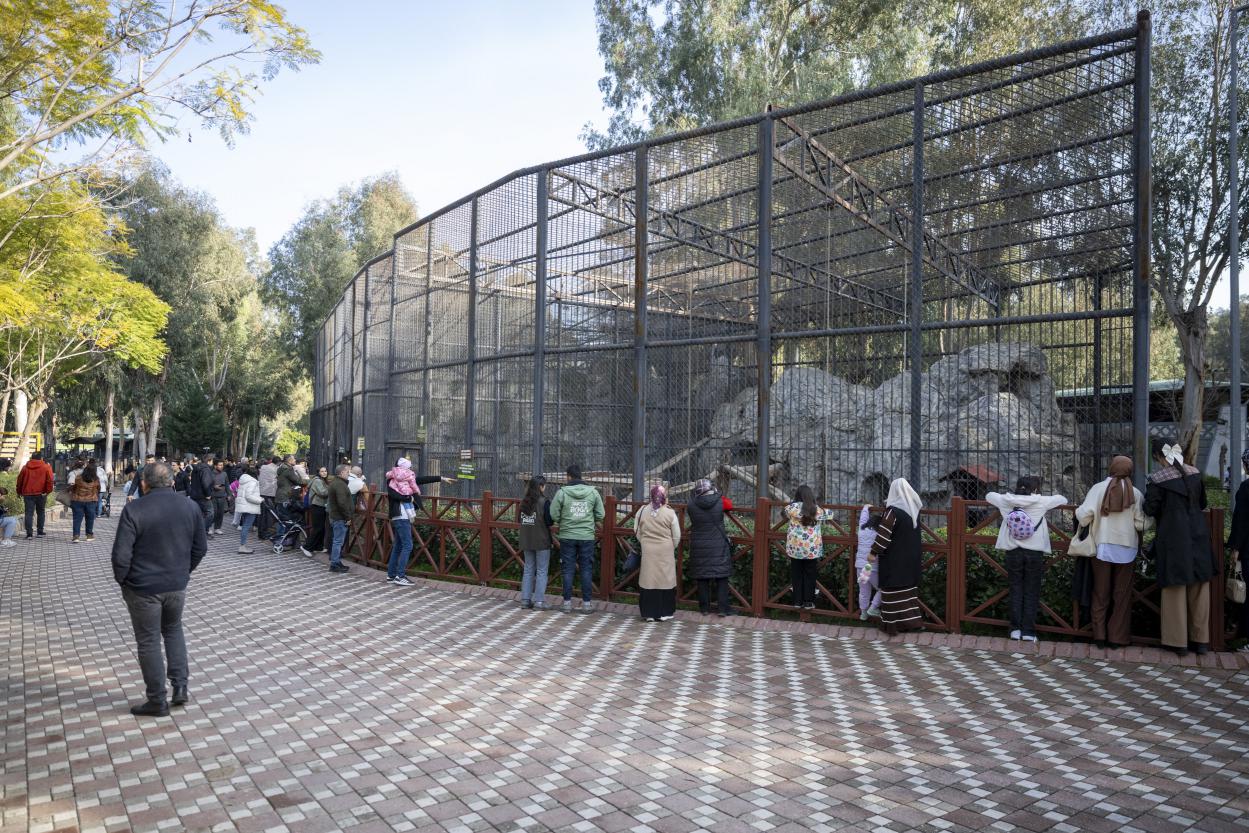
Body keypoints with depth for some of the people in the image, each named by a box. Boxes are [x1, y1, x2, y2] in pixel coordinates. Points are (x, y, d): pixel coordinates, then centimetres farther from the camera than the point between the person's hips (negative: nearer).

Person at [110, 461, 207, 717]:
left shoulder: (134, 510, -16)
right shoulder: (190, 507, -1)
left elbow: (121, 554, -17)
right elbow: (201, 547, 6)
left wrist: (122, 580, 0)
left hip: (143, 588, -4)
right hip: (177, 585, 4)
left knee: (149, 642, 8)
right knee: (173, 630, 25)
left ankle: (157, 701, 16)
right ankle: (180, 686, 19)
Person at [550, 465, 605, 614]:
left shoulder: (562, 492, -7)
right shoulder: (593, 492, -2)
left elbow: (554, 514, -7)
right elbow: (601, 515, 1)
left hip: (567, 536, -1)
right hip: (587, 536, 1)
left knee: (568, 569, 8)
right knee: (586, 569, 8)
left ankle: (567, 602, 12)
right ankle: (586, 603, 11)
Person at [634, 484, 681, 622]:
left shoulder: (642, 511, -1)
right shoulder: (670, 513, -8)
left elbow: (637, 532, 6)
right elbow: (676, 536, -2)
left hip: (648, 551, 2)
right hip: (665, 552, -2)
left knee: (648, 580, 7)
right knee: (665, 580, 7)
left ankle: (648, 613, 11)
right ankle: (664, 613, 12)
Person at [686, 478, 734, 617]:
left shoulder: (691, 505, -8)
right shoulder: (719, 501, -8)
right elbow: (730, 505, 13)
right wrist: (717, 494, 22)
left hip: (699, 547, 1)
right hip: (719, 546, -1)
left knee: (702, 579, 10)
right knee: (721, 578, 6)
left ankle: (704, 608, 16)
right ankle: (722, 609, 5)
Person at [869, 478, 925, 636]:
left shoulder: (893, 511, -17)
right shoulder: (914, 510, 3)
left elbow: (883, 535, -19)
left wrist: (874, 553, -12)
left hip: (894, 559, -7)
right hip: (911, 557, 7)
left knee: (894, 590, 0)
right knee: (909, 588, 15)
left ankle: (893, 624, 4)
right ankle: (914, 620, 18)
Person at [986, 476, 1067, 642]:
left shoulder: (1006, 501, 0)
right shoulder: (1040, 502, -5)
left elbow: (989, 495, 19)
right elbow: (1062, 499, 9)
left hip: (1013, 552, 2)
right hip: (1035, 552, -2)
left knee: (1016, 591, 9)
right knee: (1031, 592, 5)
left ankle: (1015, 629, 8)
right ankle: (1028, 631, 4)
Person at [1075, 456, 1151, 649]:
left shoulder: (1098, 488, -7)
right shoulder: (1135, 493, -4)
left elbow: (1085, 514, -14)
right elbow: (1141, 523, -4)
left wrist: (1078, 514, 8)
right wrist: (1151, 519, 16)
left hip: (1102, 547, 0)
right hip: (1125, 549, 0)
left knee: (1101, 593, 9)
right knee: (1122, 594, 10)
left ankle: (1100, 635, 10)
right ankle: (1118, 637, 11)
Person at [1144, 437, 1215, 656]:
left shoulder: (1156, 479, -13)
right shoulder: (1194, 473, 2)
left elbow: (1150, 510, -11)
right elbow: (1202, 503, 12)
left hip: (1172, 538, -4)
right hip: (1198, 536, 4)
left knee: (1175, 588, 5)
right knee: (1199, 588, 12)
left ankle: (1178, 641, 10)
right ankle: (1200, 639, 18)